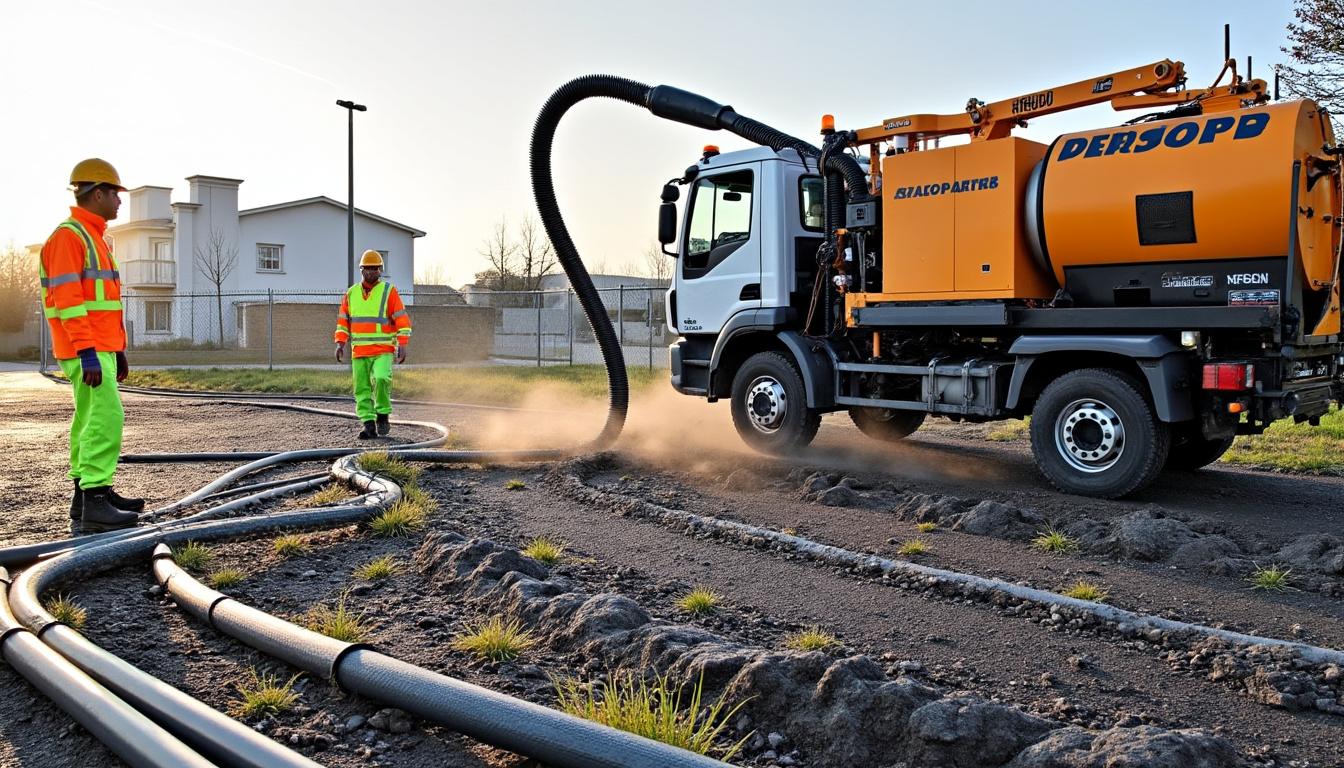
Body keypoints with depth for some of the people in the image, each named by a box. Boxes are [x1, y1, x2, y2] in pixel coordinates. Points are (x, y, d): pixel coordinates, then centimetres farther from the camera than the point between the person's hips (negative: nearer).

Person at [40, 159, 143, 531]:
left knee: (90, 419, 12)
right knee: (106, 417, -16)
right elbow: (67, 299, -21)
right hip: (86, 350, -10)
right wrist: (87, 353, -26)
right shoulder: (68, 236, -13)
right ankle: (95, 501, -16)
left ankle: (87, 495, 18)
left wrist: (118, 349, 21)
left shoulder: (95, 239, 19)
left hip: (101, 348, 10)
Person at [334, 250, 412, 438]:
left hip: (383, 351, -4)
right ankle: (369, 425, 8)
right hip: (359, 352, 4)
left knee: (381, 378, -24)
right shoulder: (351, 293, 12)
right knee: (362, 389, 2)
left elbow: (402, 320, -3)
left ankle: (383, 416, -5)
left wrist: (402, 345, -11)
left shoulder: (389, 291, -1)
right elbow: (343, 321, 16)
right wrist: (340, 343, 5)